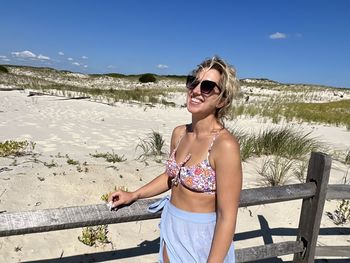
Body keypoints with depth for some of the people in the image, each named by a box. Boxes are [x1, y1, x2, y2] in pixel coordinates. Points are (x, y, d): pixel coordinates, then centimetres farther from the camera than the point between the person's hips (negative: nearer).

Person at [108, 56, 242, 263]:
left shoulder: (225, 145, -26)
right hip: (171, 230, 6)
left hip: (203, 238, -6)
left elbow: (227, 218, -22)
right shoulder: (179, 133, -4)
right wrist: (133, 195, 12)